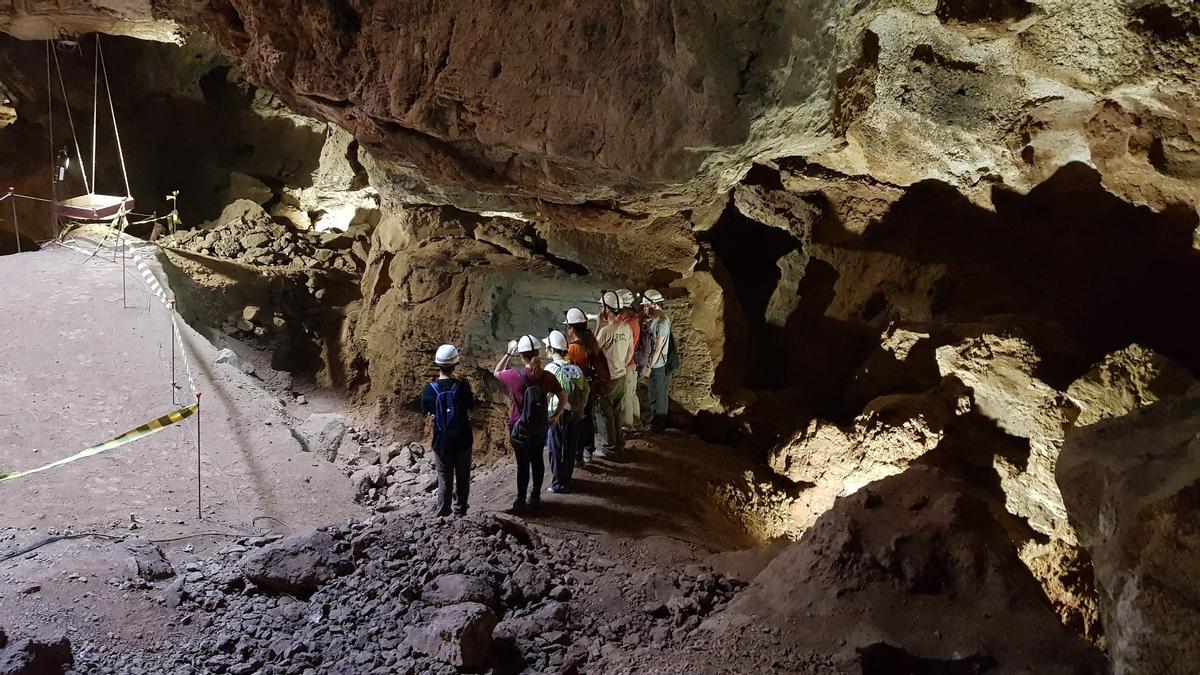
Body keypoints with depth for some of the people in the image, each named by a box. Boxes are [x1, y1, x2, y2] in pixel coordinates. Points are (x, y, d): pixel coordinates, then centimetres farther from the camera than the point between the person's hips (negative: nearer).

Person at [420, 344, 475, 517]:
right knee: (462, 480, 18)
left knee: (444, 482, 14)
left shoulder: (429, 390, -12)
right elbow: (469, 410, -5)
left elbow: (428, 412, 2)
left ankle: (443, 515, 21)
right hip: (463, 441, 0)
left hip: (441, 443, 0)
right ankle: (460, 513, 30)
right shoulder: (463, 386, -17)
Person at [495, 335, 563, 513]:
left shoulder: (515, 375, -19)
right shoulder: (546, 376, -11)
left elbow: (496, 372, 2)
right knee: (537, 460, 18)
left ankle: (521, 502, 17)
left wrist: (509, 352, 5)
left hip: (519, 427, -3)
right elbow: (563, 398, -5)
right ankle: (535, 497, 30)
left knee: (523, 464, 7)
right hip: (540, 426, 3)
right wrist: (555, 416, 9)